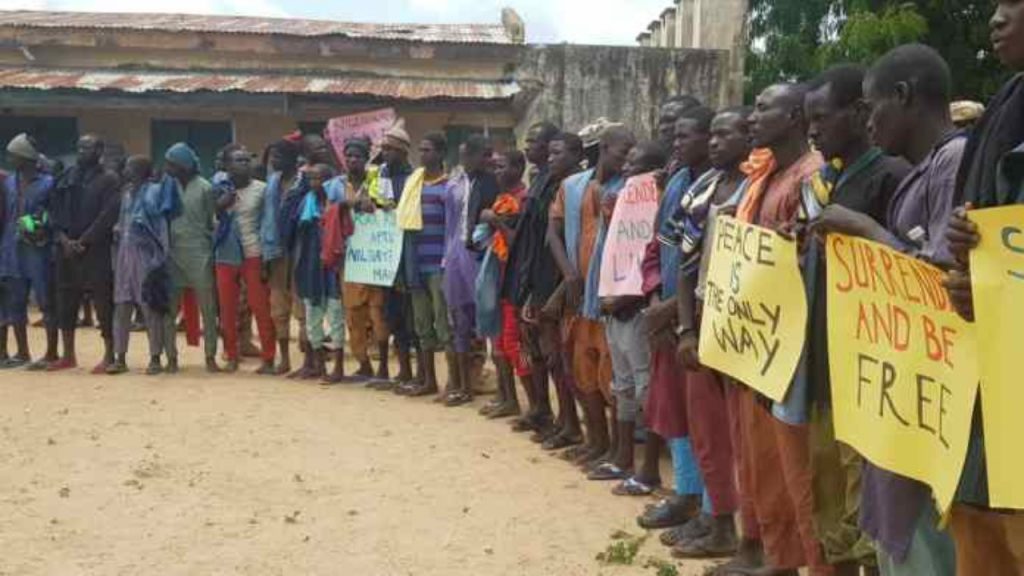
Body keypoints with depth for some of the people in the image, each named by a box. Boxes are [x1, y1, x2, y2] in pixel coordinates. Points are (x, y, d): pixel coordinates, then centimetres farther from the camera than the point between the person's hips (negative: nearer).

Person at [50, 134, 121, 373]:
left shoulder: (109, 180, -3)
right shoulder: (67, 177, 14)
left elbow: (108, 216, -11)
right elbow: (55, 211, 11)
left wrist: (82, 242, -13)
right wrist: (64, 239, -4)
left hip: (97, 251, -6)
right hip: (66, 250, 6)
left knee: (103, 304, -3)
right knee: (66, 303, 10)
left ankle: (109, 356, 4)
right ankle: (68, 355, 20)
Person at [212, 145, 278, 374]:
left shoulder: (261, 189, -2)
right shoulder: (219, 190, 6)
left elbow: (268, 224, -2)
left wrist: (267, 259, -7)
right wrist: (219, 206, -13)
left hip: (253, 255, -3)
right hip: (225, 256, 3)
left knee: (261, 308, -4)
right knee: (227, 310, 6)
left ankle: (268, 359, 3)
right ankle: (232, 357, 18)